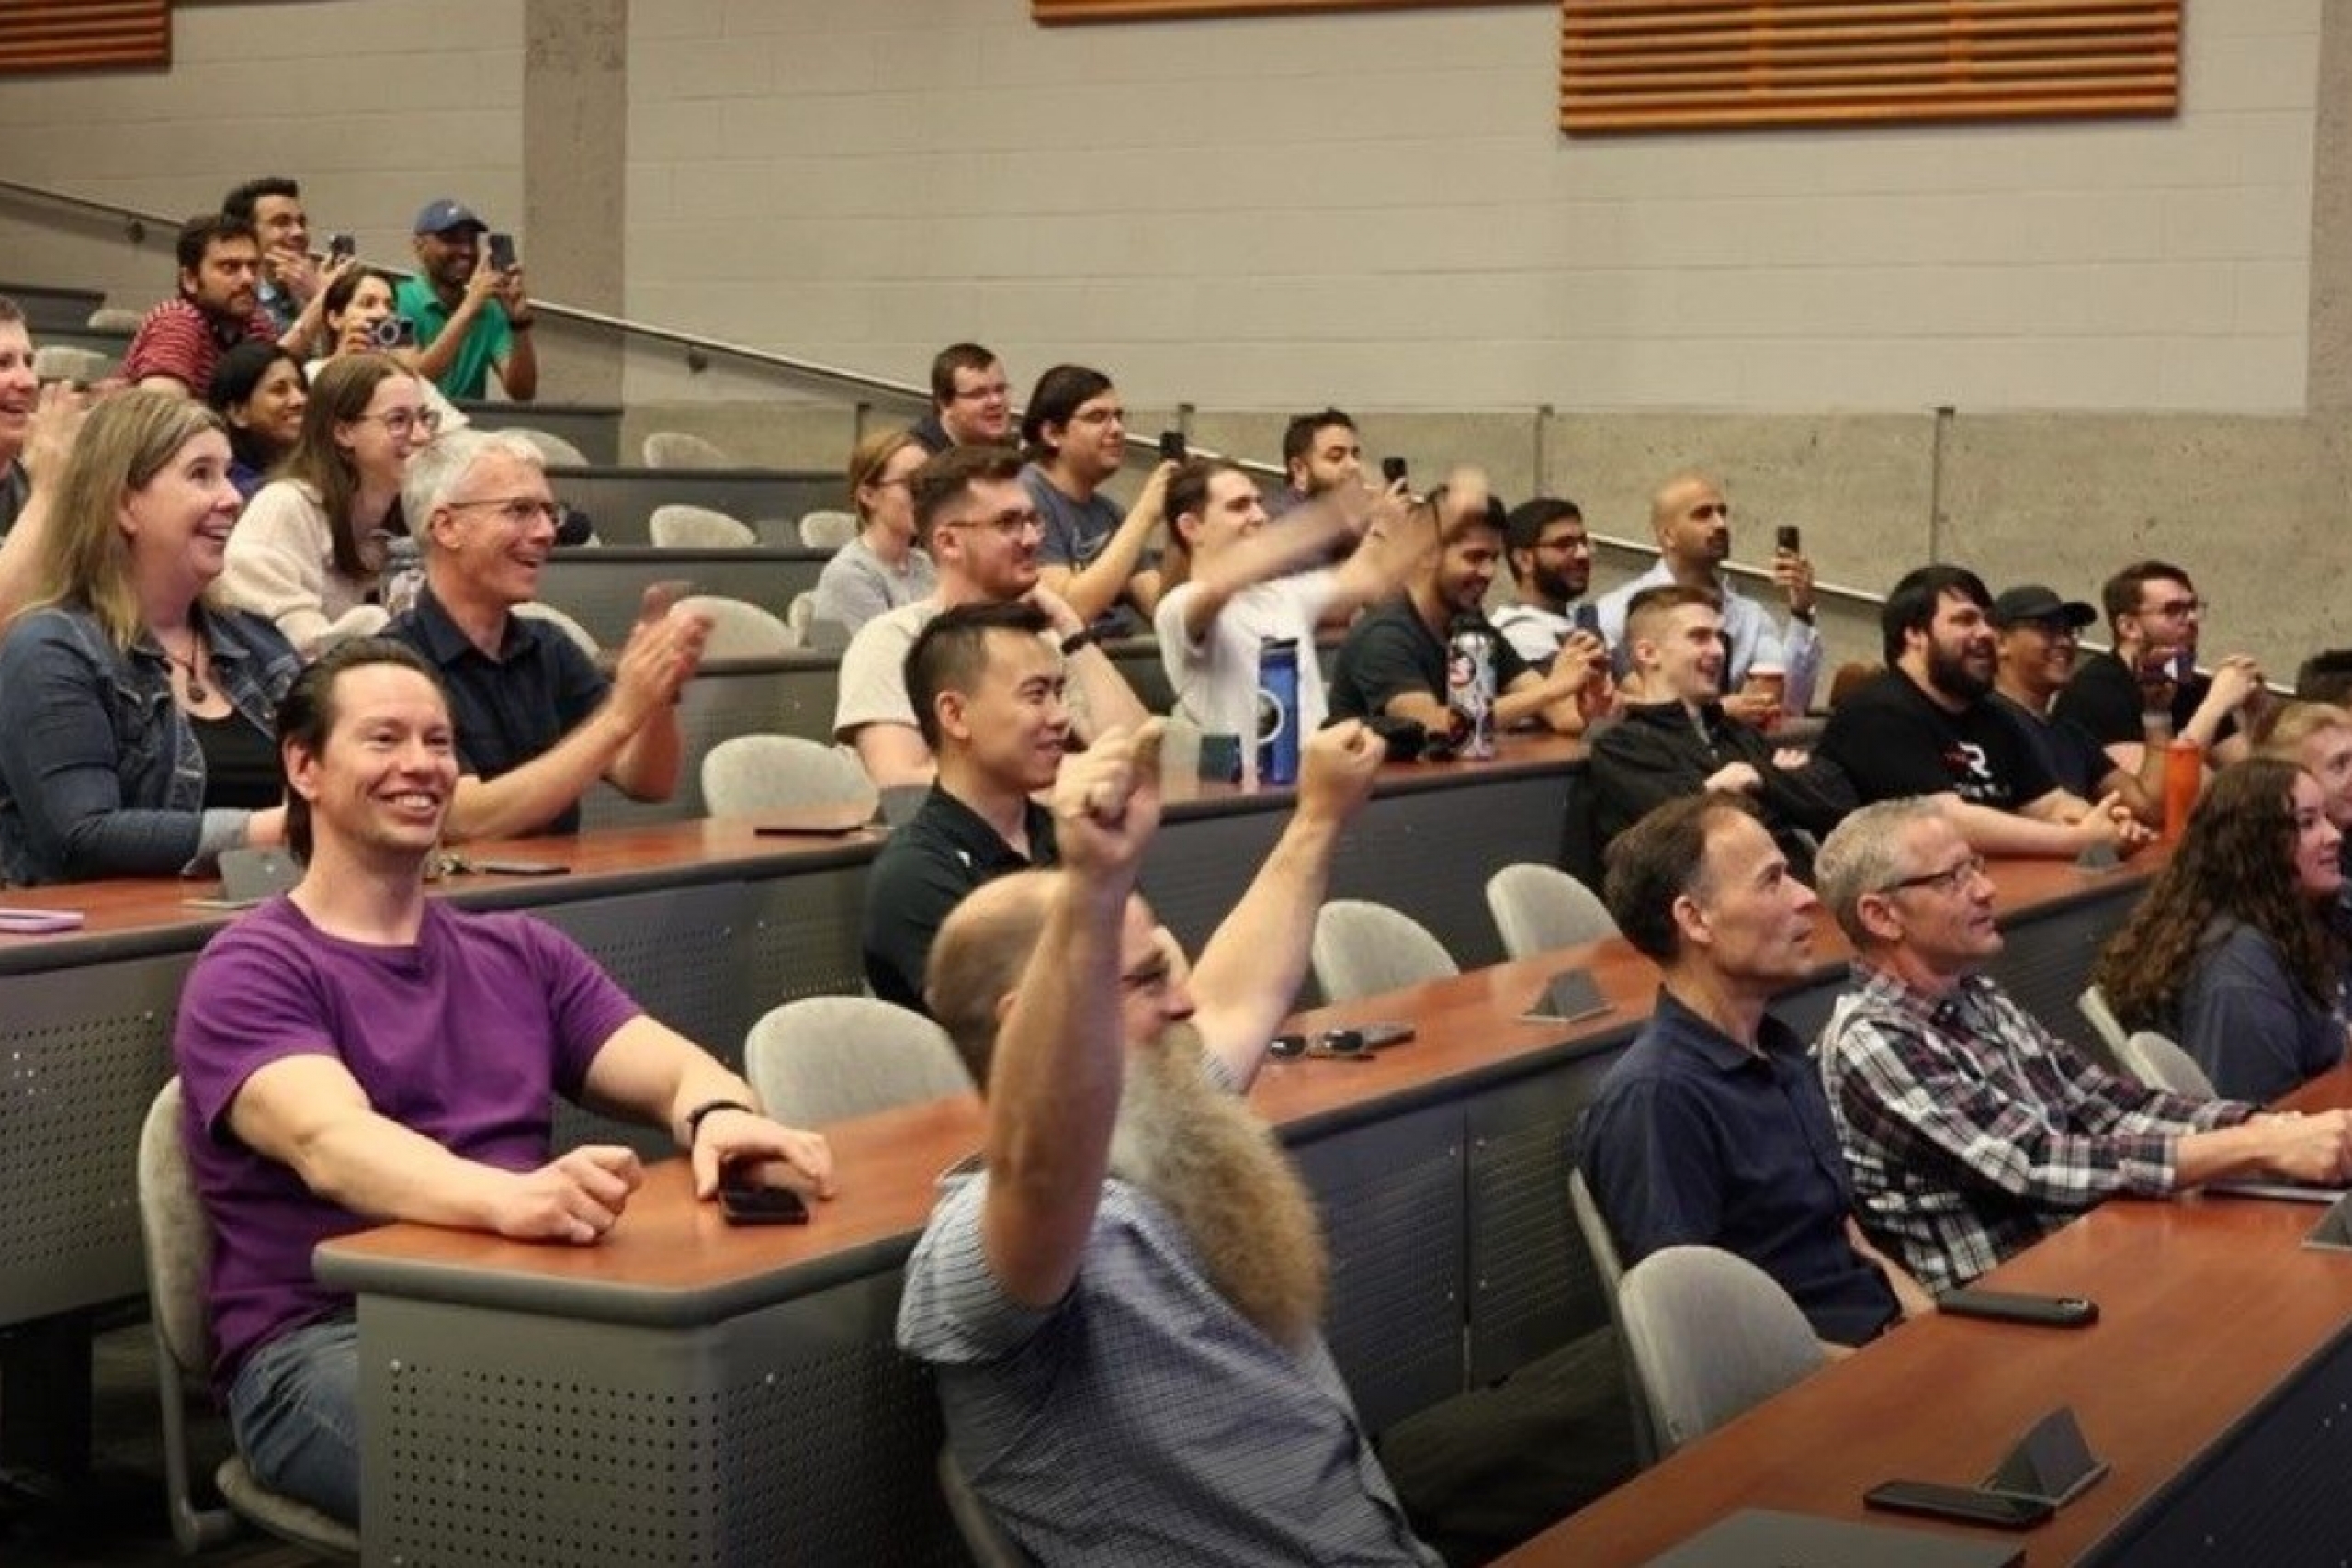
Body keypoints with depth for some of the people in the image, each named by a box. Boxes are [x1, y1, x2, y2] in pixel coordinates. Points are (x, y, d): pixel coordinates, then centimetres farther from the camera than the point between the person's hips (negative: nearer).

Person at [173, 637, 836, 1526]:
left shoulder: (521, 953, 21)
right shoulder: (250, 974, 1)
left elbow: (671, 1067, 7)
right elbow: (330, 1143, -19)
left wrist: (718, 1114, -20)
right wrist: (506, 1197, -41)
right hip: (326, 1342, -5)